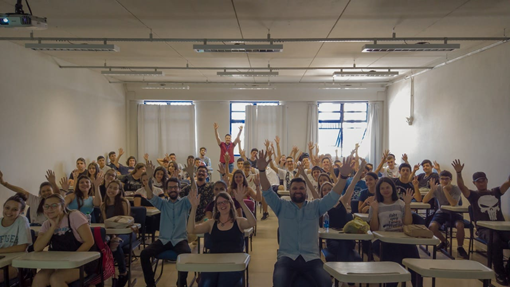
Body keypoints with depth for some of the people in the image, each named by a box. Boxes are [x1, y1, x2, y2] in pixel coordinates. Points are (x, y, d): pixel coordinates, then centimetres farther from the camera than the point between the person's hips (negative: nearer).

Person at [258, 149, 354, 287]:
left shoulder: (315, 207, 14)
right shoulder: (282, 206, 12)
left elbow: (333, 196, 4)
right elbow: (267, 192, 1)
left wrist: (343, 176, -11)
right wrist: (262, 170, -15)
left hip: (311, 258, 2)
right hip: (287, 257, -1)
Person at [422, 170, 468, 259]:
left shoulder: (456, 189, -11)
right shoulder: (437, 189, -6)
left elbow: (454, 204, -26)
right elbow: (424, 200, -16)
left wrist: (445, 190, -29)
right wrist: (432, 189, -29)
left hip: (453, 212, -1)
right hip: (441, 212, 2)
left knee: (460, 225, -33)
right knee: (432, 227, -26)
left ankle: (460, 248, -5)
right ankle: (444, 241, 9)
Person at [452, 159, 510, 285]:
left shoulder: (496, 192, 18)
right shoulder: (473, 195, 9)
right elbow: (461, 186, -10)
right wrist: (459, 173, -27)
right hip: (484, 229, -3)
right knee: (495, 241, -36)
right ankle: (499, 272, -17)